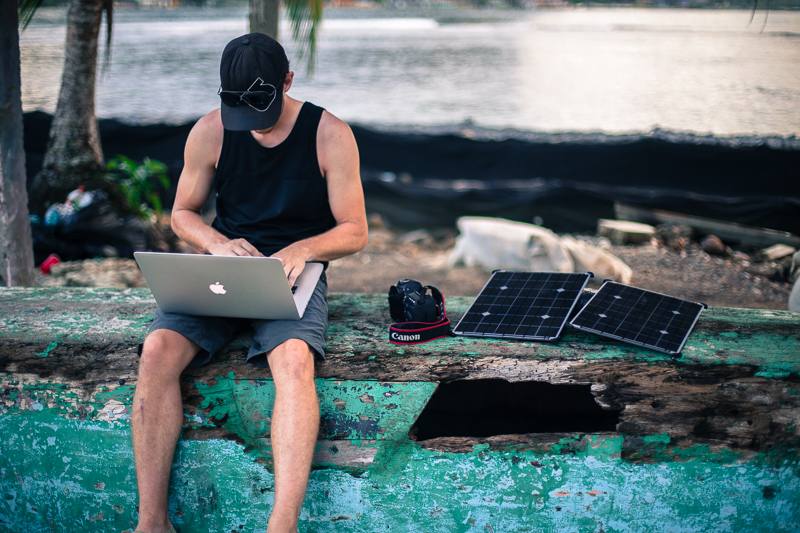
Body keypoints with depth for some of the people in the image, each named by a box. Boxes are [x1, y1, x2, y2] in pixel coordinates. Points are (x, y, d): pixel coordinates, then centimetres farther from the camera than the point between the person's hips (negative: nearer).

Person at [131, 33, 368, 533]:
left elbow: (355, 231, 0)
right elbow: (183, 213, 14)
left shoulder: (330, 135, -3)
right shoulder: (209, 133, 3)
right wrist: (218, 244, -9)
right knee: (158, 349, -26)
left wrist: (304, 248, -20)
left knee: (293, 359, -36)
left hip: (295, 272, -2)